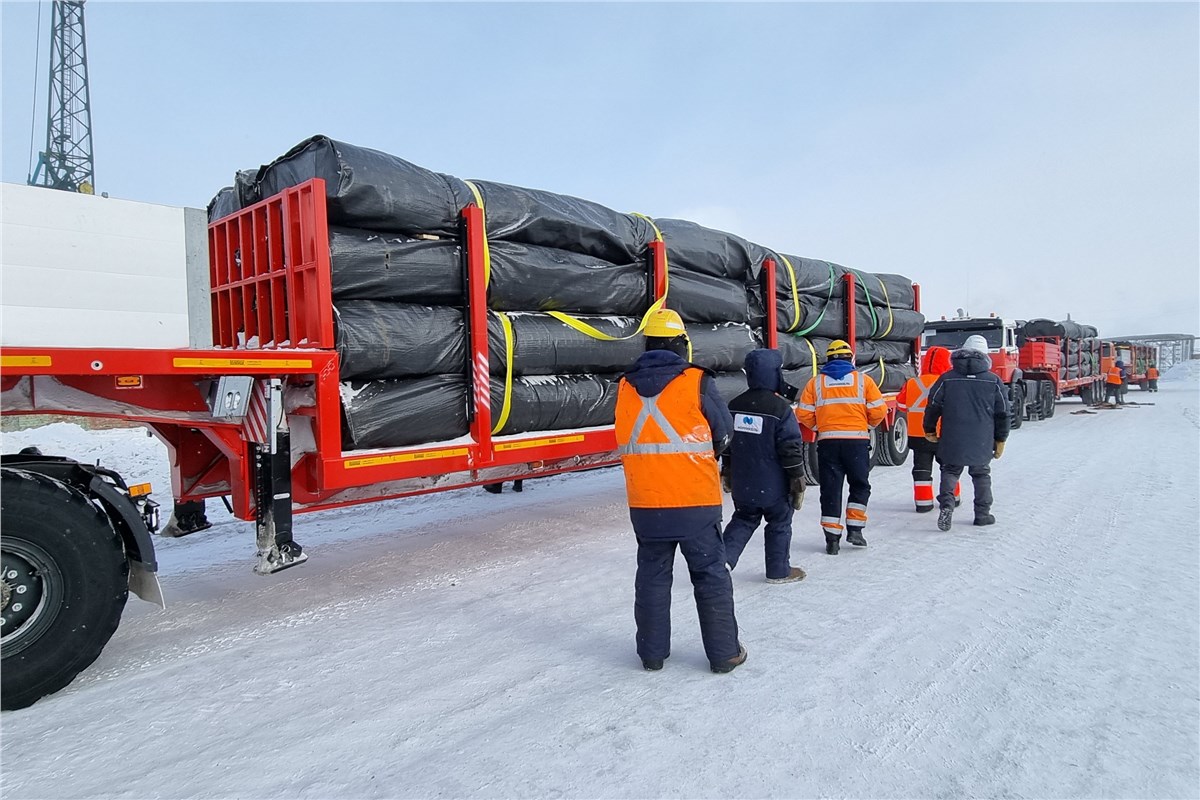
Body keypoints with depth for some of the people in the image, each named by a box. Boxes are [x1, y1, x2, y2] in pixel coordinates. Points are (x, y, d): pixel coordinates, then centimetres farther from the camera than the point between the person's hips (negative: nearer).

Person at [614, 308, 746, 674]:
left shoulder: (624, 387, 1)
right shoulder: (696, 382, -10)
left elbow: (629, 442, 9)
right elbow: (723, 433, 1)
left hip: (645, 504, 3)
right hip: (695, 502, -3)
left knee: (652, 575, 16)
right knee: (710, 576, 11)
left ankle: (652, 652, 25)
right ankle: (724, 653, 21)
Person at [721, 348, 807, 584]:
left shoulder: (735, 405, 2)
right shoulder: (780, 408, -16)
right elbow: (791, 447, -15)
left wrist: (727, 471, 21)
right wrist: (797, 478, -5)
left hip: (742, 484, 5)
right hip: (772, 485, -5)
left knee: (743, 520, 19)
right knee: (780, 523, 12)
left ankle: (724, 558, 4)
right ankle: (779, 571, 21)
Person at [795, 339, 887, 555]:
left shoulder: (815, 382, 5)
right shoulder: (863, 380, 3)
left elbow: (804, 414, 1)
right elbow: (878, 411, -2)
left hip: (827, 442, 1)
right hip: (857, 440, -1)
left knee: (830, 489, 6)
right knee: (860, 485, 17)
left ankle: (832, 538, 7)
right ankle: (854, 529, 12)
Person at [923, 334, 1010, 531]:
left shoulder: (947, 378, -1)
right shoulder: (994, 381, 2)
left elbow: (933, 406, 1)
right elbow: (1002, 413, 5)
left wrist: (930, 430, 15)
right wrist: (1001, 440, 15)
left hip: (952, 440, -1)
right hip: (982, 441, 1)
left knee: (950, 471, 10)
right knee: (981, 474, 16)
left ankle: (946, 504, -12)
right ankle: (982, 514, 20)